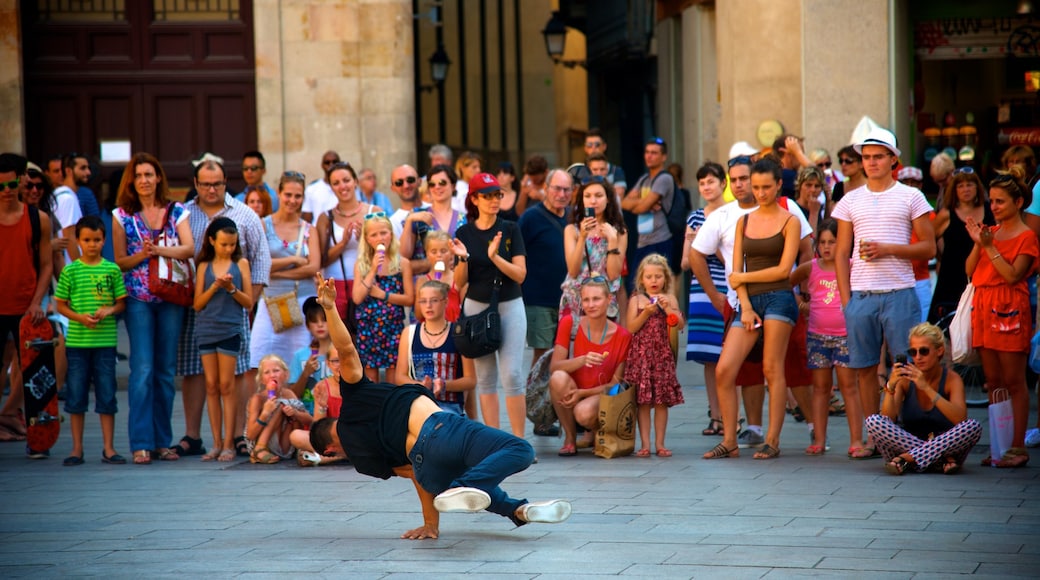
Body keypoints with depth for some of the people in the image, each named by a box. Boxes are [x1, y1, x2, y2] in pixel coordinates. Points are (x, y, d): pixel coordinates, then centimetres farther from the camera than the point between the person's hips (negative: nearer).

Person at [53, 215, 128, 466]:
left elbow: (122, 303, 8)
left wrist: (108, 311, -13)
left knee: (107, 395, 3)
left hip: (105, 341, 0)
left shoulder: (112, 270, 4)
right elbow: (61, 304, 4)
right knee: (76, 396, 4)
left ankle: (108, 449, 9)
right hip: (77, 340, 0)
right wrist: (80, 317, -12)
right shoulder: (71, 271, 2)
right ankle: (77, 449, 13)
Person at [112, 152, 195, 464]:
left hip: (171, 297, 2)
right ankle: (141, 444, -10)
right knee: (142, 369, -10)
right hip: (138, 298, -2)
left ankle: (163, 441, 11)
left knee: (166, 369, 5)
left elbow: (190, 249, -5)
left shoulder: (176, 211, 8)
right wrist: (141, 255, -14)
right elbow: (120, 261, 4)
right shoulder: (122, 215, 7)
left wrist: (159, 249, -19)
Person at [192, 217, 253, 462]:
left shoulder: (241, 264, 5)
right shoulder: (204, 267, 9)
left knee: (226, 386, -3)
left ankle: (228, 444, -2)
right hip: (206, 329, 2)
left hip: (230, 329, -2)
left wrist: (232, 289, -13)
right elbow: (198, 304, 6)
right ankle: (216, 443, 6)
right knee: (211, 386, 3)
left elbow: (249, 302, 3)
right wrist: (214, 287, -9)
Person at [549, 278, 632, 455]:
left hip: (600, 396, -1)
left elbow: (616, 384, -5)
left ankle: (593, 432, 4)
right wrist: (582, 360, -32)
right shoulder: (569, 324, -6)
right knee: (559, 378, -33)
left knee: (584, 412, -37)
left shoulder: (622, 336, -8)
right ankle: (570, 438, -11)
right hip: (570, 396, 2)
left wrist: (582, 393, -19)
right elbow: (554, 367, -13)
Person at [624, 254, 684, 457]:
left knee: (661, 401, 2)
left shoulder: (669, 299, 7)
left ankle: (659, 443, 7)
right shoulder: (636, 300, 4)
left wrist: (667, 307, -15)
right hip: (640, 354, -1)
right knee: (642, 401, -2)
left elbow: (679, 324, -4)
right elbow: (630, 328, -4)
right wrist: (646, 313, -15)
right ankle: (645, 444, 2)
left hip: (662, 354, 1)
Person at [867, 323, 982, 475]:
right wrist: (890, 386, -28)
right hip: (907, 443, 1)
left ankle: (908, 458, -26)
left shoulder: (952, 379, -7)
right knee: (873, 422, -23)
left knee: (973, 427, -28)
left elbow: (961, 419, -24)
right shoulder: (905, 379, -4)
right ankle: (943, 460, -28)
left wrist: (926, 388, -29)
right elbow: (887, 419, -13)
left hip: (944, 444, -1)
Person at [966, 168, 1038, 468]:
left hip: (1009, 310, -7)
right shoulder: (991, 232, 15)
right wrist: (978, 243, -4)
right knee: (993, 382, 7)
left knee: (1014, 383, -4)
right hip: (983, 307, 7)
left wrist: (990, 247, -15)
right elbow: (970, 270, 9)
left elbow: (1013, 275, -15)